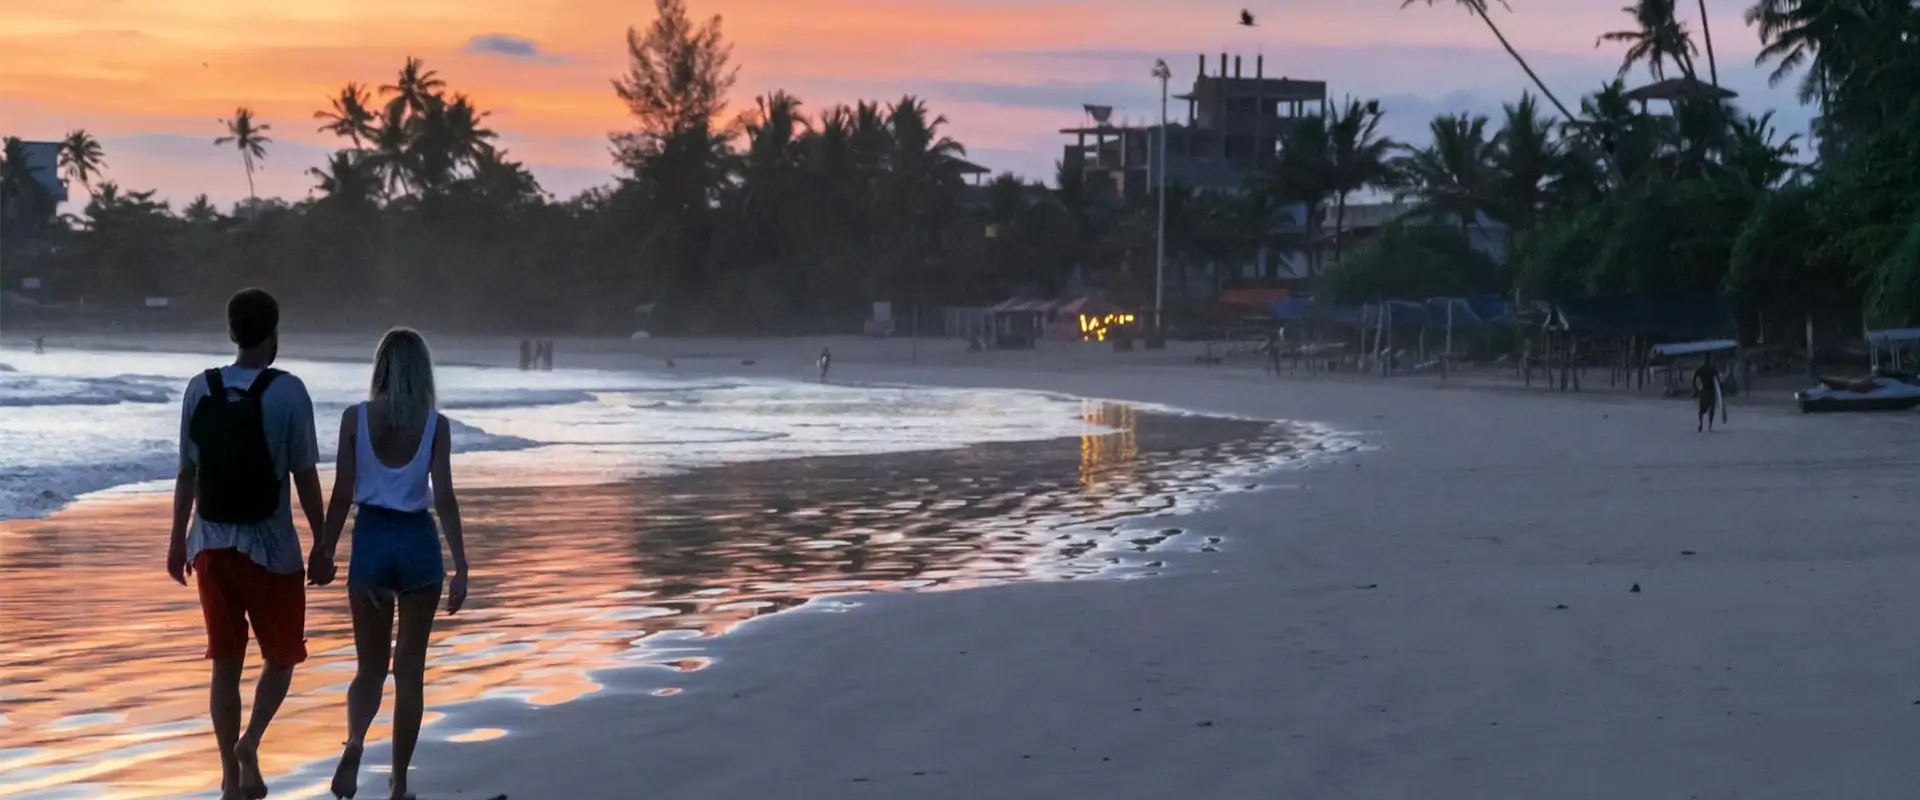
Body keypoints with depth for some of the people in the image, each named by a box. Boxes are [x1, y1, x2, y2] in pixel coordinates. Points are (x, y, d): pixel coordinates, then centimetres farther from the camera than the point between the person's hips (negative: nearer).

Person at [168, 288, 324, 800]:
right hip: (268, 545, -3)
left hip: (211, 543, 3)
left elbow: (187, 473, 4)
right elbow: (305, 476, -8)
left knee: (225, 662, 11)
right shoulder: (287, 392, -10)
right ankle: (250, 740, -10)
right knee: (281, 655, 14)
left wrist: (177, 541, 13)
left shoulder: (200, 389, 0)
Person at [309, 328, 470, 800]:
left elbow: (343, 494, -3)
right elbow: (444, 499, -10)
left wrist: (324, 552, 7)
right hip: (419, 542, 0)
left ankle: (355, 741, -19)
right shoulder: (435, 425, -5)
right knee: (409, 669, 10)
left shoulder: (355, 418, -4)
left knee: (371, 667, 12)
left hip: (372, 539, 0)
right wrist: (461, 567, -8)